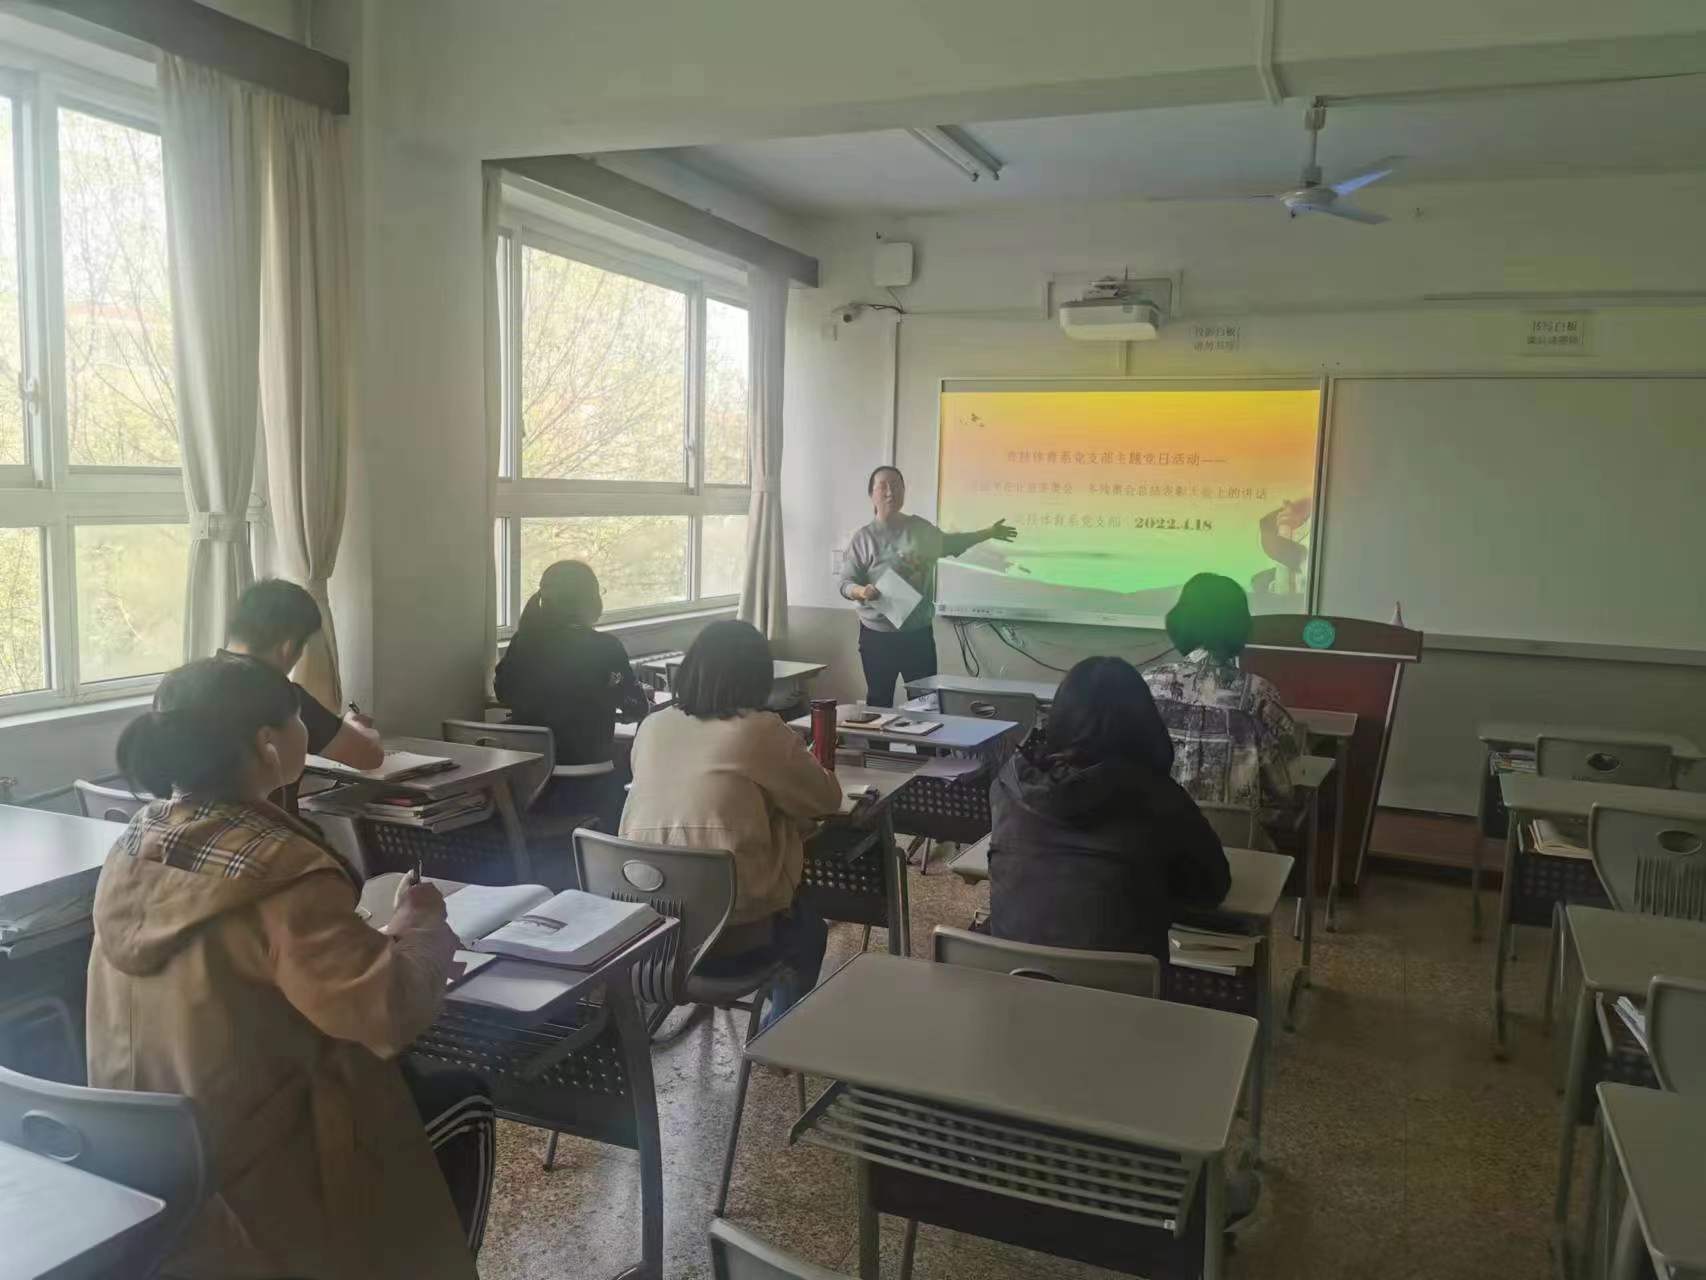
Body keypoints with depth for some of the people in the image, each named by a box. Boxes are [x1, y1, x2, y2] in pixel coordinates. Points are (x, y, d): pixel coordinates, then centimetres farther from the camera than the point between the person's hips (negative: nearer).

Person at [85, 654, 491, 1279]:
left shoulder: (133, 850, -3)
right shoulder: (279, 873, -29)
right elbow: (391, 1012, -31)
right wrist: (420, 922, -12)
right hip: (243, 1176, -8)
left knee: (404, 1080, 27)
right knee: (464, 1104, 12)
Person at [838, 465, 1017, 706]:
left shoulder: (920, 529, 5)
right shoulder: (863, 538, -6)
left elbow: (950, 543, 25)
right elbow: (846, 584, -7)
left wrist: (989, 533, 28)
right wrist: (861, 591, -29)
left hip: (919, 633, 3)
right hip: (877, 635, -3)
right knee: (879, 701, 6)